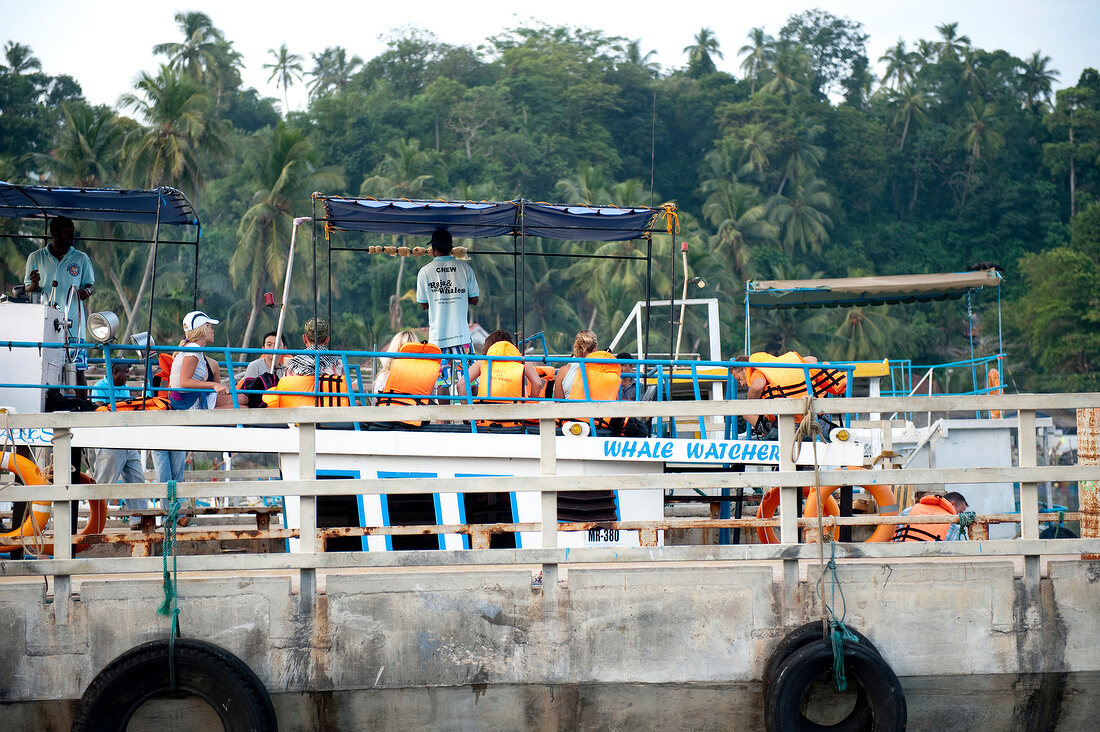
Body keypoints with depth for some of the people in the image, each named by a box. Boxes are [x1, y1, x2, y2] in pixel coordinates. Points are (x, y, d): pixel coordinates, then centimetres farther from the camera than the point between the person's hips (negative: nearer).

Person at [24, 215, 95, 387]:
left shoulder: (81, 259, 9)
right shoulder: (36, 258, 8)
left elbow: (91, 285, 14)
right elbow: (28, 291, 11)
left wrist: (87, 291, -10)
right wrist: (34, 285, -13)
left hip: (73, 324, 0)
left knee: (78, 369, -6)